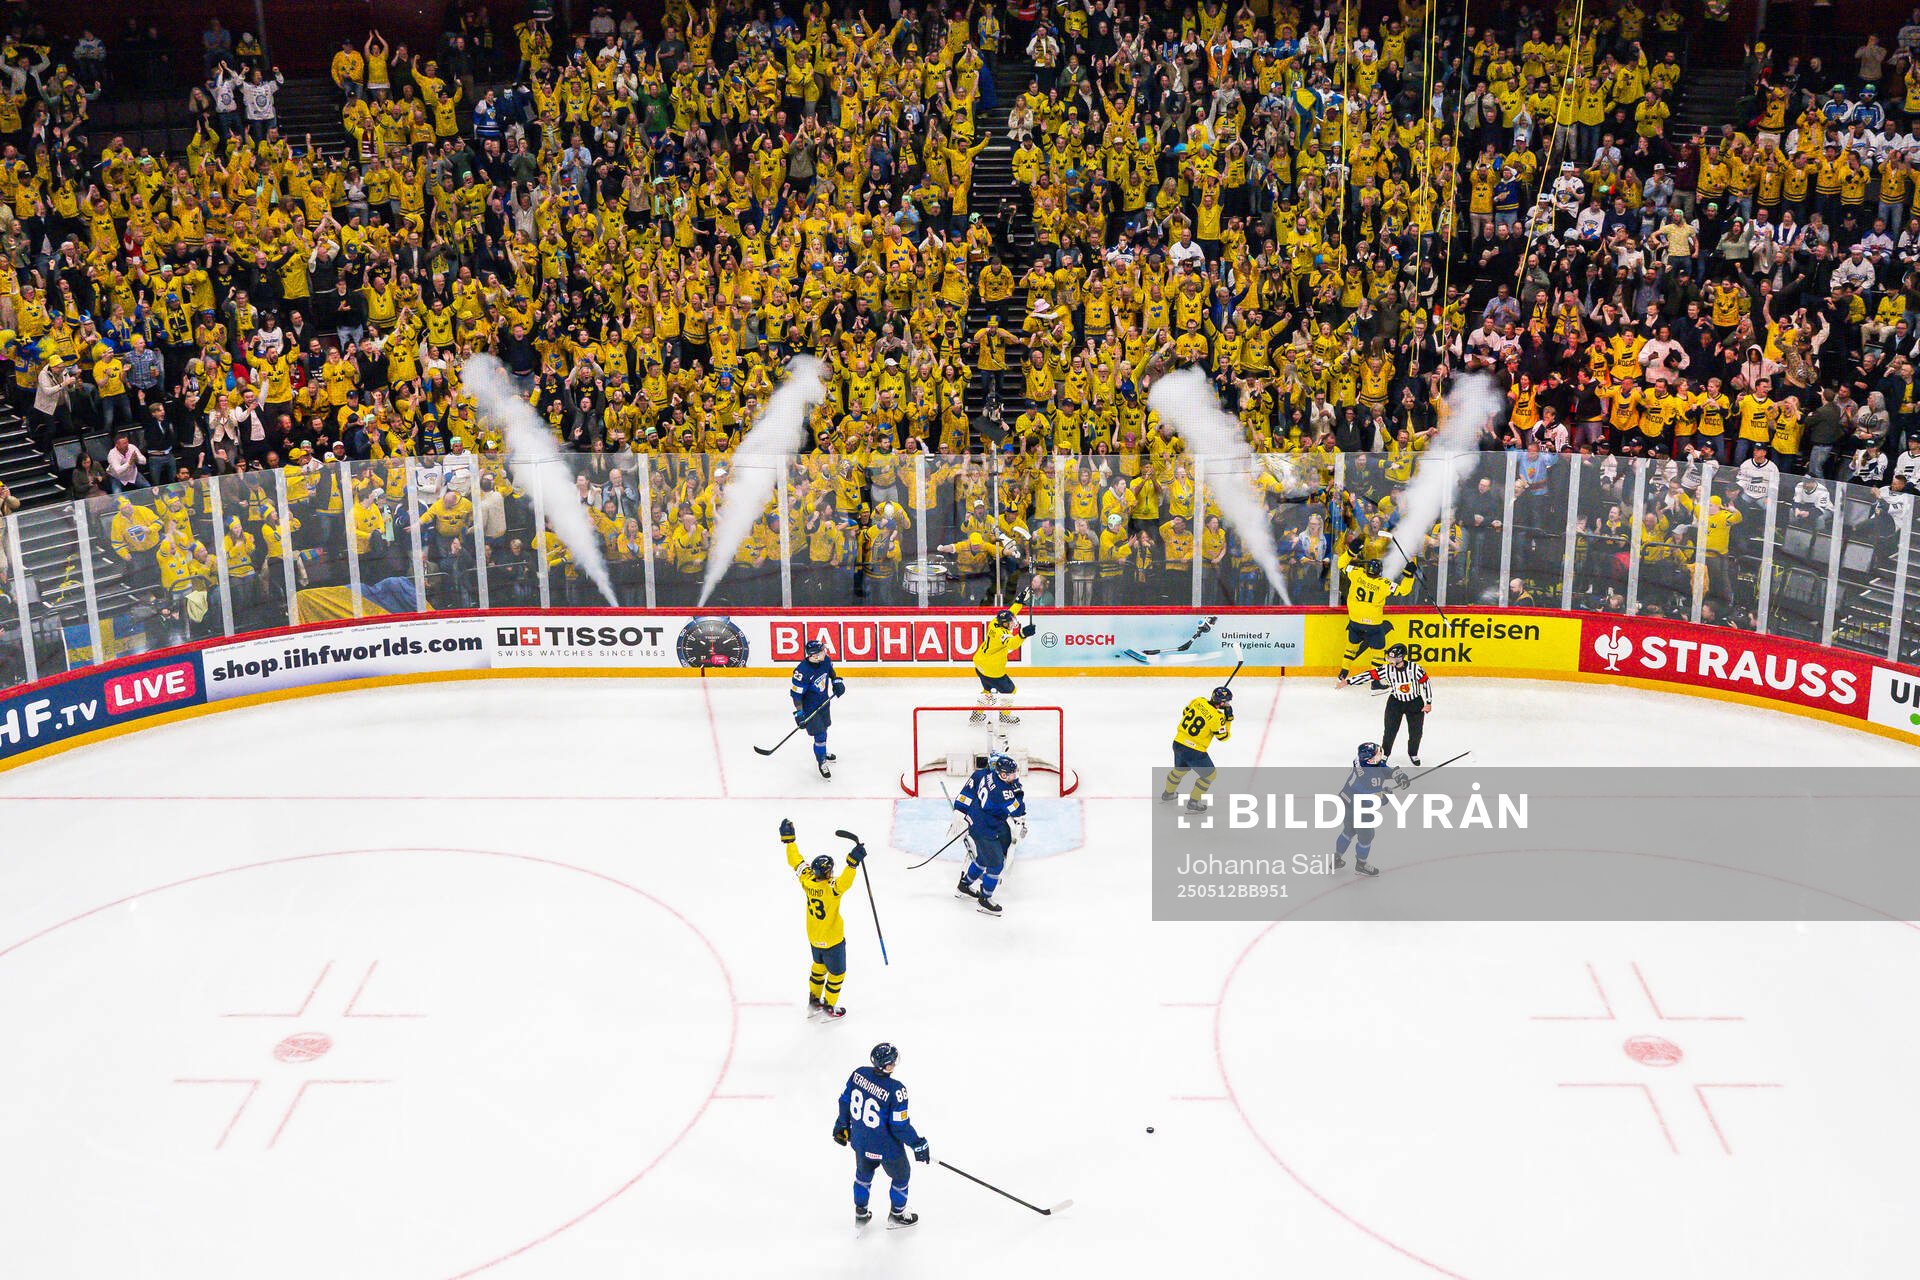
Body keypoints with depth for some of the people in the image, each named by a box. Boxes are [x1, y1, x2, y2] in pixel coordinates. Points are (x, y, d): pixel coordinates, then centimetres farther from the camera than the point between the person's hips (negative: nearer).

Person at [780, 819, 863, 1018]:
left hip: (813, 938, 7)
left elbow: (795, 861, -4)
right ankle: (829, 1007, 28)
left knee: (819, 966, 30)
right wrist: (853, 862, -63)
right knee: (837, 973, 15)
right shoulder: (831, 888, -34)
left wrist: (788, 839, 4)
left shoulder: (807, 880, -16)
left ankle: (813, 1000, 42)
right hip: (832, 941, -7)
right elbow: (845, 882, -55)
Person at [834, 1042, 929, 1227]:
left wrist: (842, 1125, 18)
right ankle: (897, 1215, 42)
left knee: (863, 1172, 32)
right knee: (901, 1175, 24)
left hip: (860, 1141, 5)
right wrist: (918, 1144, -10)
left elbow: (845, 1100, 1)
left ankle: (860, 1212, 49)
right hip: (886, 1148, -5)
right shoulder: (895, 1090, -32)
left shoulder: (859, 1073, -15)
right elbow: (900, 1126, -24)